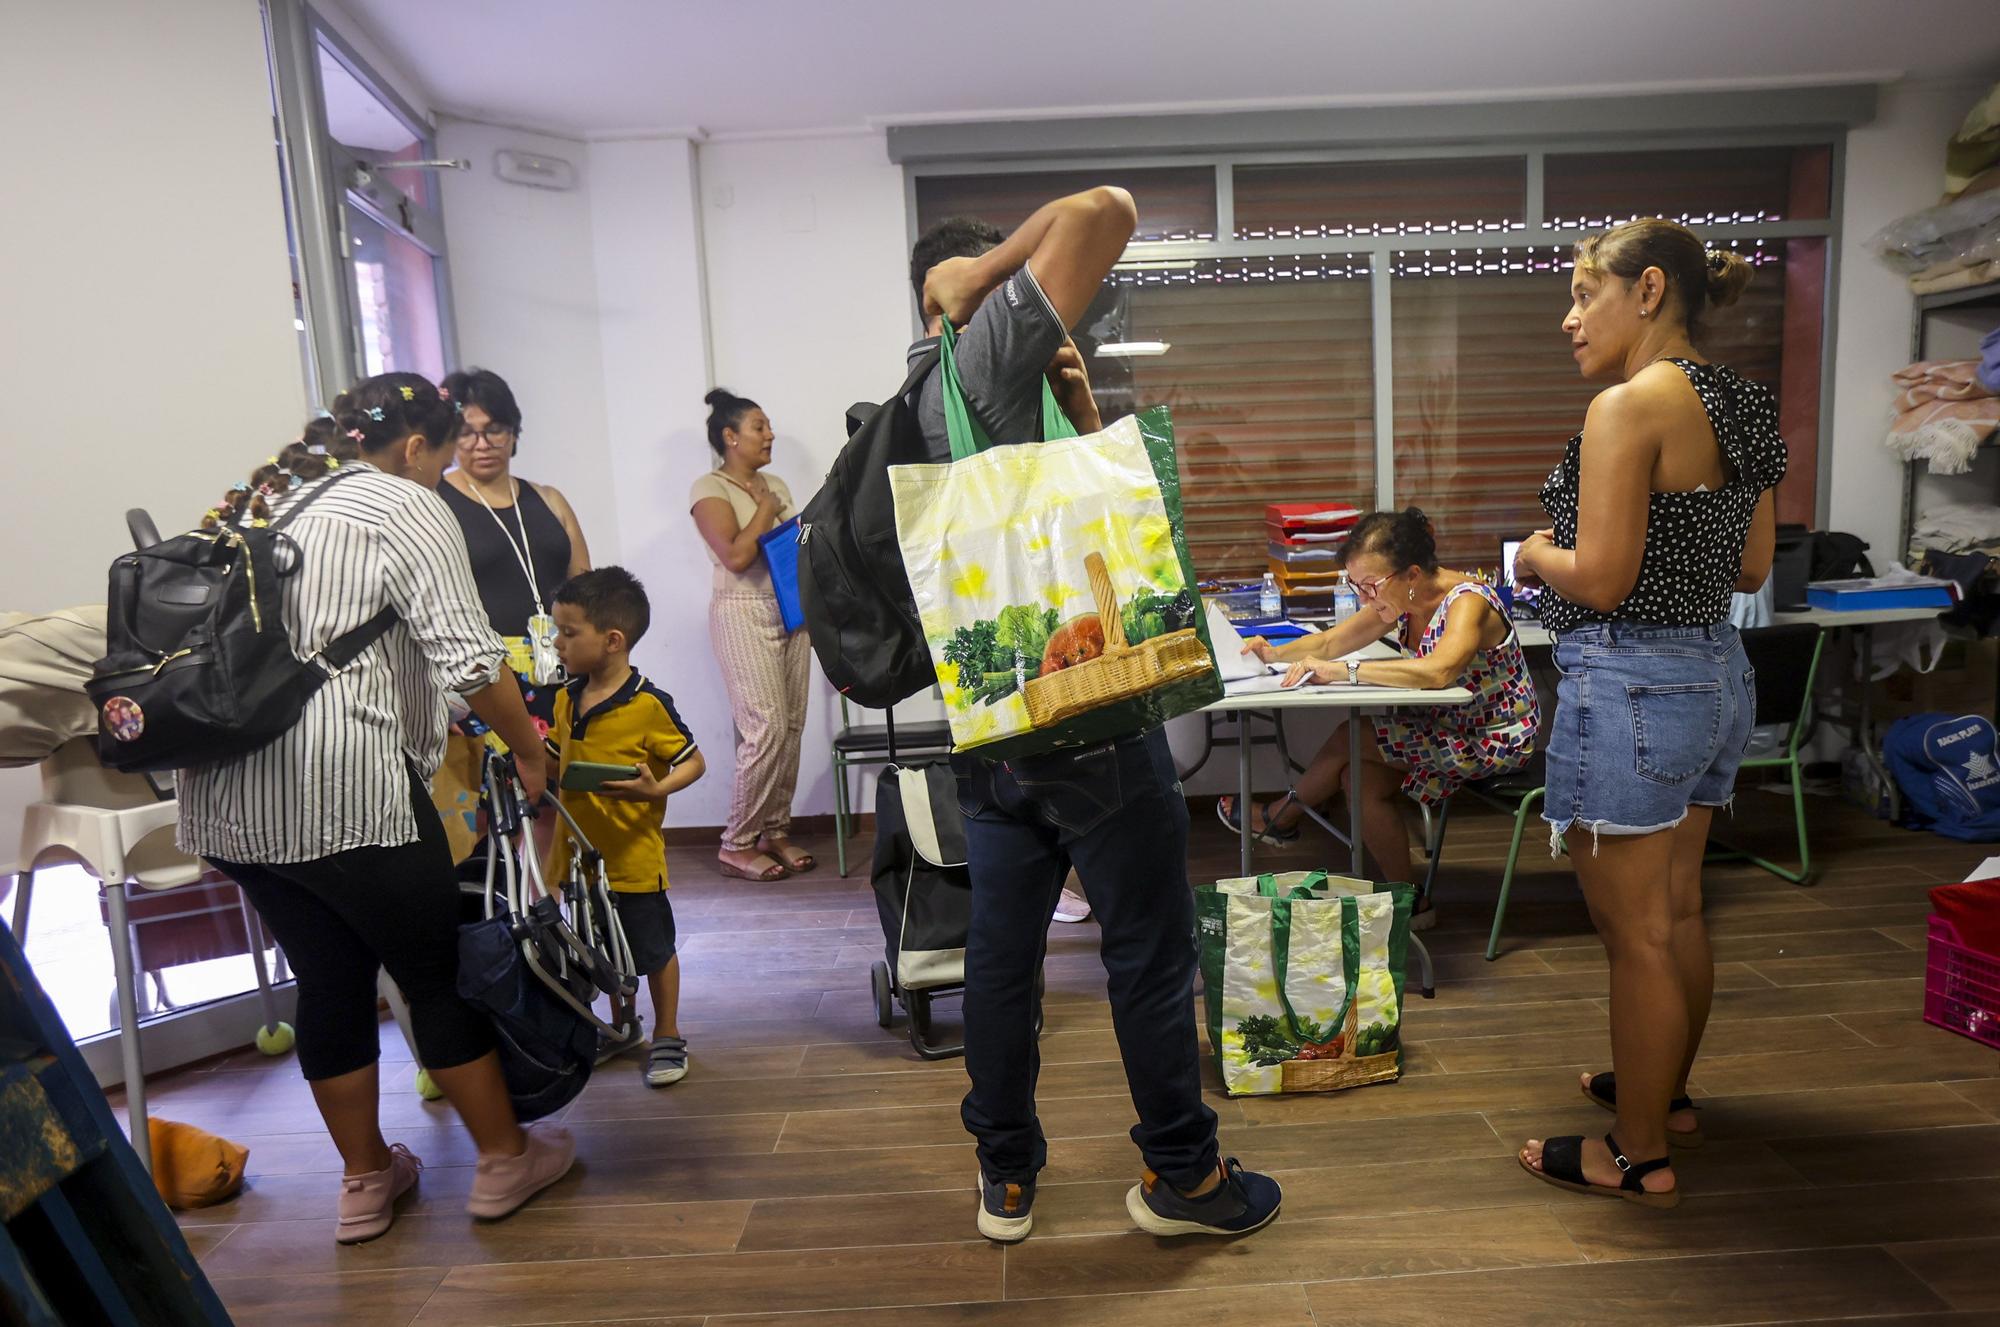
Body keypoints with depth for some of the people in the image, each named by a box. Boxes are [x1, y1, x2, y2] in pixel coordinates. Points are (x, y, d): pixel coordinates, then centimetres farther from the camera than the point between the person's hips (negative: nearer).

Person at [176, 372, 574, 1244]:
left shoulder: (271, 500, 21)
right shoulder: (407, 507, -4)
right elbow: (469, 659, -14)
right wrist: (529, 751, -2)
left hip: (226, 795, 8)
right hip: (341, 788, -8)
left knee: (328, 979, 17)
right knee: (439, 970, 6)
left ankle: (365, 1180, 30)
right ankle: (505, 1159, 21)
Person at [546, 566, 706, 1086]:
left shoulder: (648, 705, -19)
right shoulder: (566, 699, 3)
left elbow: (693, 761, -13)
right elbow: (557, 762, 15)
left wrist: (656, 789, -30)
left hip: (634, 857, -7)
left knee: (654, 949, 10)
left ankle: (667, 1037, 28)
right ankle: (622, 1028, 42)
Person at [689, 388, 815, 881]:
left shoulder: (775, 484, 17)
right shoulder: (709, 488, -3)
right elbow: (735, 555, -17)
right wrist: (765, 508, -5)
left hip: (791, 613, 7)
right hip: (743, 617, -7)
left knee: (791, 728, 2)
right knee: (766, 730, -13)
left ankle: (775, 832, 14)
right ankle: (737, 846, -1)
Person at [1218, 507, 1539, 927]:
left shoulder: (1467, 602, -27)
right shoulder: (1402, 602, -2)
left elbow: (1438, 670, -47)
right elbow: (1330, 641, 6)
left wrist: (1346, 671, -44)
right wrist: (1278, 653, -14)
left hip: (1498, 740, -8)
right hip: (1454, 729, 8)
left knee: (1351, 737, -15)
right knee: (1360, 777, -10)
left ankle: (1284, 815, 8)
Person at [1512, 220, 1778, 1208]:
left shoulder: (1630, 405, -17)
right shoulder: (1741, 410, 11)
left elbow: (1598, 580, -21)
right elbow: (1751, 569, 15)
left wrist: (1535, 555, -2)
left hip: (1630, 685, -10)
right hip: (1716, 673, 10)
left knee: (1635, 933, 2)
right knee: (1677, 913, 21)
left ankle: (1639, 1158, 17)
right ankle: (1664, 1093, 39)